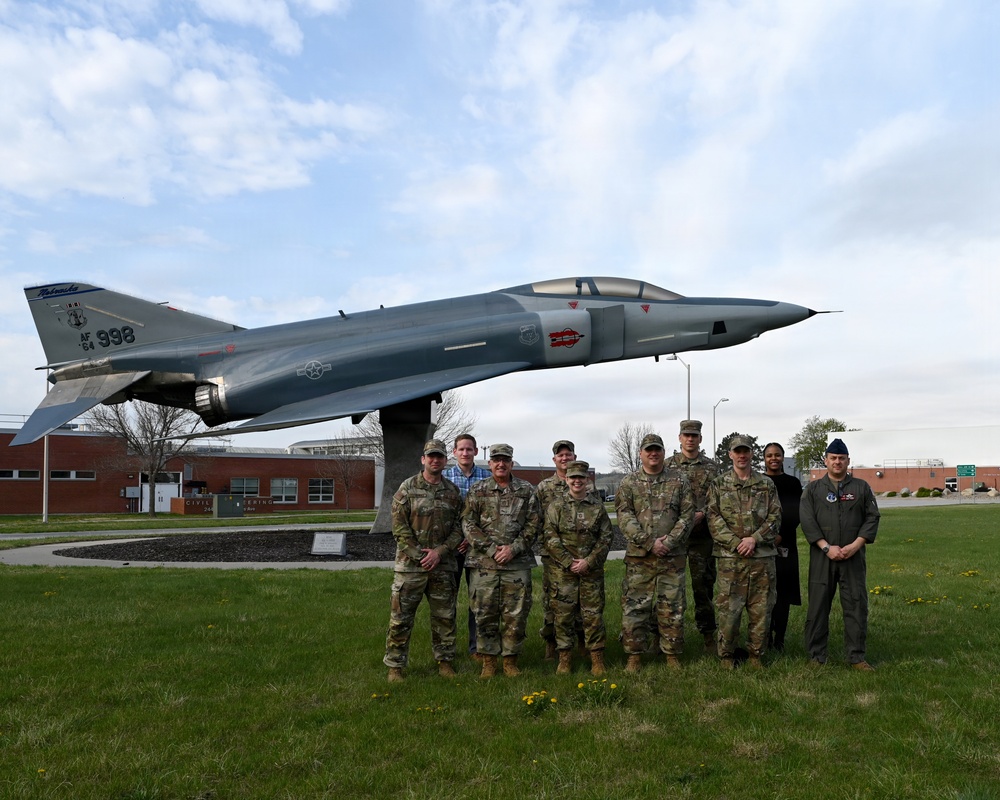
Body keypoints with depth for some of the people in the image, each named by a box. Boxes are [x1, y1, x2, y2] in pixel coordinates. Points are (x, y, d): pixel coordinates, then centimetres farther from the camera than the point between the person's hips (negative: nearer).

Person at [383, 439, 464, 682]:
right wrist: (419, 555, -11)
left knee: (444, 616, 11)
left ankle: (445, 660, 25)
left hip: (443, 565, 3)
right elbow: (399, 526, -7)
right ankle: (395, 666, 11)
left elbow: (459, 527, 5)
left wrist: (439, 551, -9)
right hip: (410, 564, -3)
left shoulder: (453, 491, 7)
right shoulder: (407, 488, -2)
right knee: (401, 617, 0)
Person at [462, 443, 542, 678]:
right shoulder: (477, 491, 5)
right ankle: (488, 661, 16)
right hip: (484, 563, 0)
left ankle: (511, 660, 17)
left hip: (517, 563, 0)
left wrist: (513, 548, -10)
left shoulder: (527, 491, 6)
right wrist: (491, 549, -11)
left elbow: (534, 524, 2)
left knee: (516, 614, 3)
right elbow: (468, 524, -1)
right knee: (485, 613, 4)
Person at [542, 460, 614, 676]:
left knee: (593, 613, 3)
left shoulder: (597, 506, 6)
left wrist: (588, 562, -8)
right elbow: (551, 538, -4)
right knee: (563, 614, 3)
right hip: (561, 569, -1)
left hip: (591, 569, 1)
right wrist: (569, 562, -11)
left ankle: (597, 660, 14)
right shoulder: (556, 506, 1)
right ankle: (565, 658, 14)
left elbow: (606, 537, 3)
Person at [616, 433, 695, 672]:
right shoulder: (628, 483, 3)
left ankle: (673, 655, 19)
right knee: (634, 606, 2)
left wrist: (668, 541, -12)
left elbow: (687, 515, 0)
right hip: (638, 556, 0)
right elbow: (625, 518, -5)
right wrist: (650, 543, -14)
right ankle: (634, 656, 13)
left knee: (672, 607, 6)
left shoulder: (679, 481, 5)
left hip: (673, 556, 0)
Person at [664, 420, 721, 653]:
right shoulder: (668, 465, 5)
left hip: (702, 535, 0)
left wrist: (702, 514, -13)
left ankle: (708, 635, 13)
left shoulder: (712, 467, 6)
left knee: (704, 585, 4)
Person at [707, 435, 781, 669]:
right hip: (730, 556, -2)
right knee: (728, 608, 0)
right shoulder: (718, 484, 5)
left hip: (762, 555, 2)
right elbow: (714, 519, -2)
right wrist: (736, 543, -12)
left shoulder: (767, 485, 10)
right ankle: (726, 655, 13)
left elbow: (775, 517, 4)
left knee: (761, 608, 6)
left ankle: (756, 654, 20)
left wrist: (754, 539, -11)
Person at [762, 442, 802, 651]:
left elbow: (796, 514, 1)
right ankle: (766, 636, 7)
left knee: (783, 591, 1)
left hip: (785, 544, 0)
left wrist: (781, 535, -11)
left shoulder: (793, 483, 7)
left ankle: (779, 638, 6)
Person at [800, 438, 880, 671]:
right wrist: (826, 547, -11)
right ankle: (816, 657, 11)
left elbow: (872, 518, 5)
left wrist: (855, 545, -8)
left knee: (856, 605, 2)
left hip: (853, 557, 1)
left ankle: (857, 656, 13)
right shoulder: (813, 489, 6)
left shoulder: (861, 487, 9)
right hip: (822, 557, -1)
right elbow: (807, 521, -2)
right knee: (818, 606, 3)